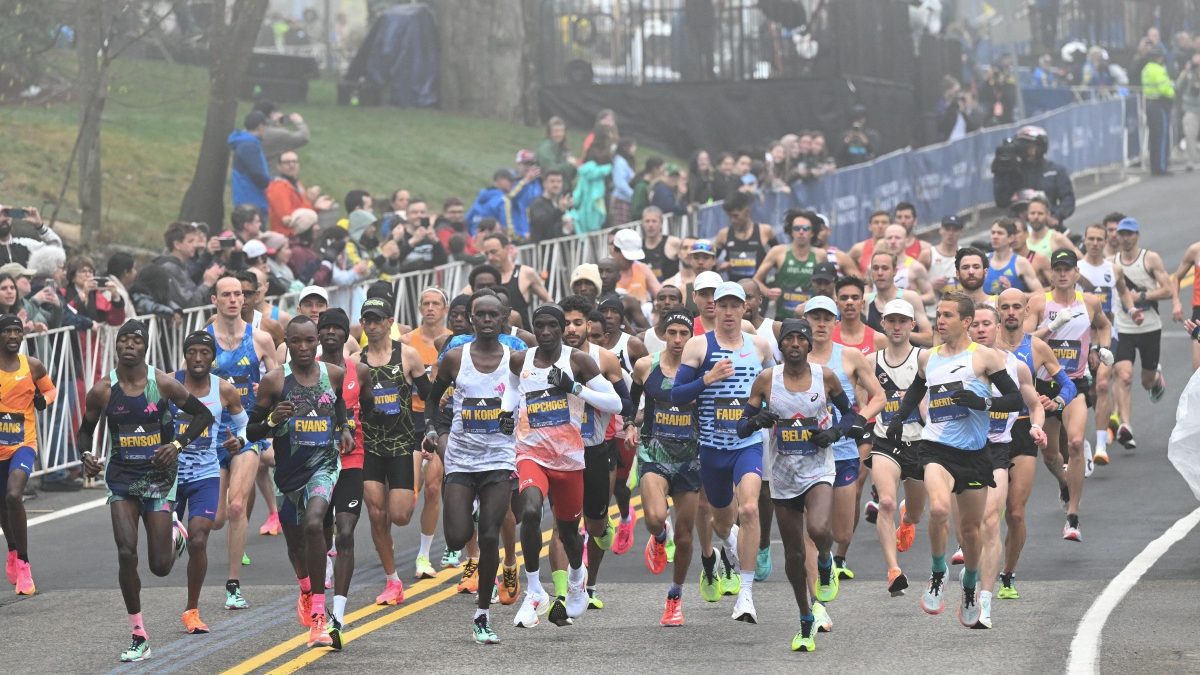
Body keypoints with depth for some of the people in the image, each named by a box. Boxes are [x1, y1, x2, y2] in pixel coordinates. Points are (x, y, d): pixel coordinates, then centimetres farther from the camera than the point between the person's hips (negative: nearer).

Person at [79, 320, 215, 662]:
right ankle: (138, 637, -1)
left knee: (160, 566, -2)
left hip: (159, 476, -1)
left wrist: (178, 444, -13)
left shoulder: (163, 384, -9)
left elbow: (203, 414, 1)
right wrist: (86, 457, -11)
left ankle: (176, 535, 37)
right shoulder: (102, 391, -5)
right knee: (126, 553, -13)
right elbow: (85, 430, 9)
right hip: (122, 477, 1)